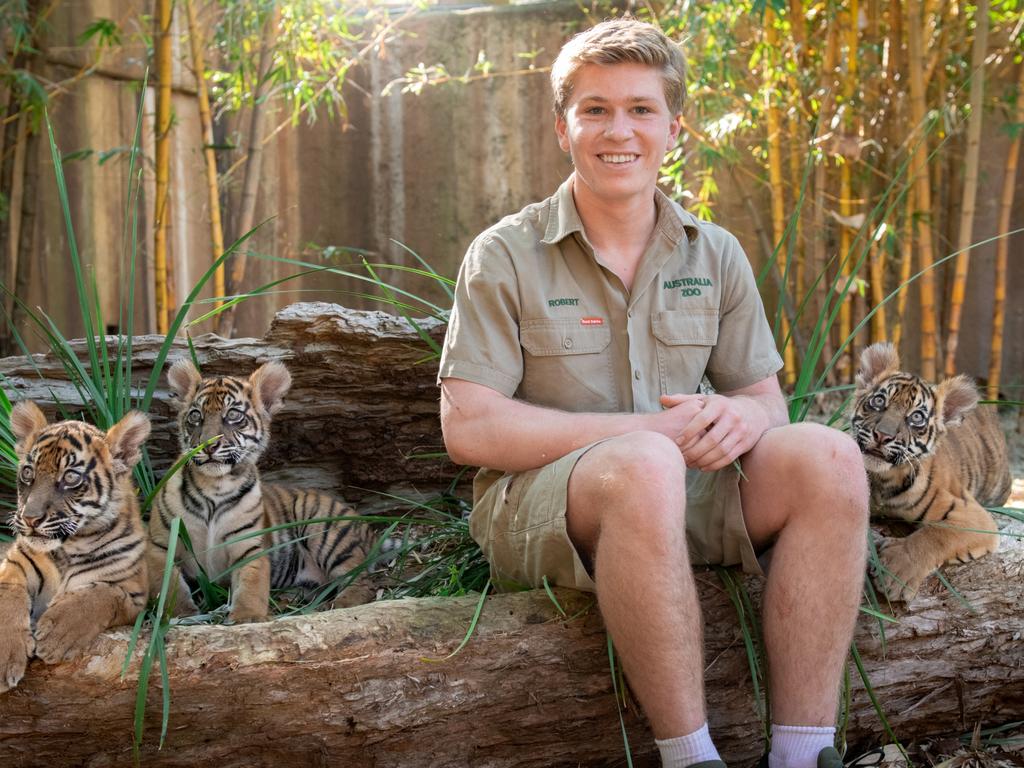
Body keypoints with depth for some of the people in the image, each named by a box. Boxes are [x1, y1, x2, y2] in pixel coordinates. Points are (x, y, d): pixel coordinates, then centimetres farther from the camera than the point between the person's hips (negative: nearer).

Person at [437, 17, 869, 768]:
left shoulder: (716, 255, 10)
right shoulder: (507, 256, -2)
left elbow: (768, 402, 12)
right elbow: (467, 429, -10)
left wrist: (740, 417, -16)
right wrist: (645, 431, -18)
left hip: (683, 503, 4)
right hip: (540, 502, -4)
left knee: (826, 457, -22)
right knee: (645, 468, -37)